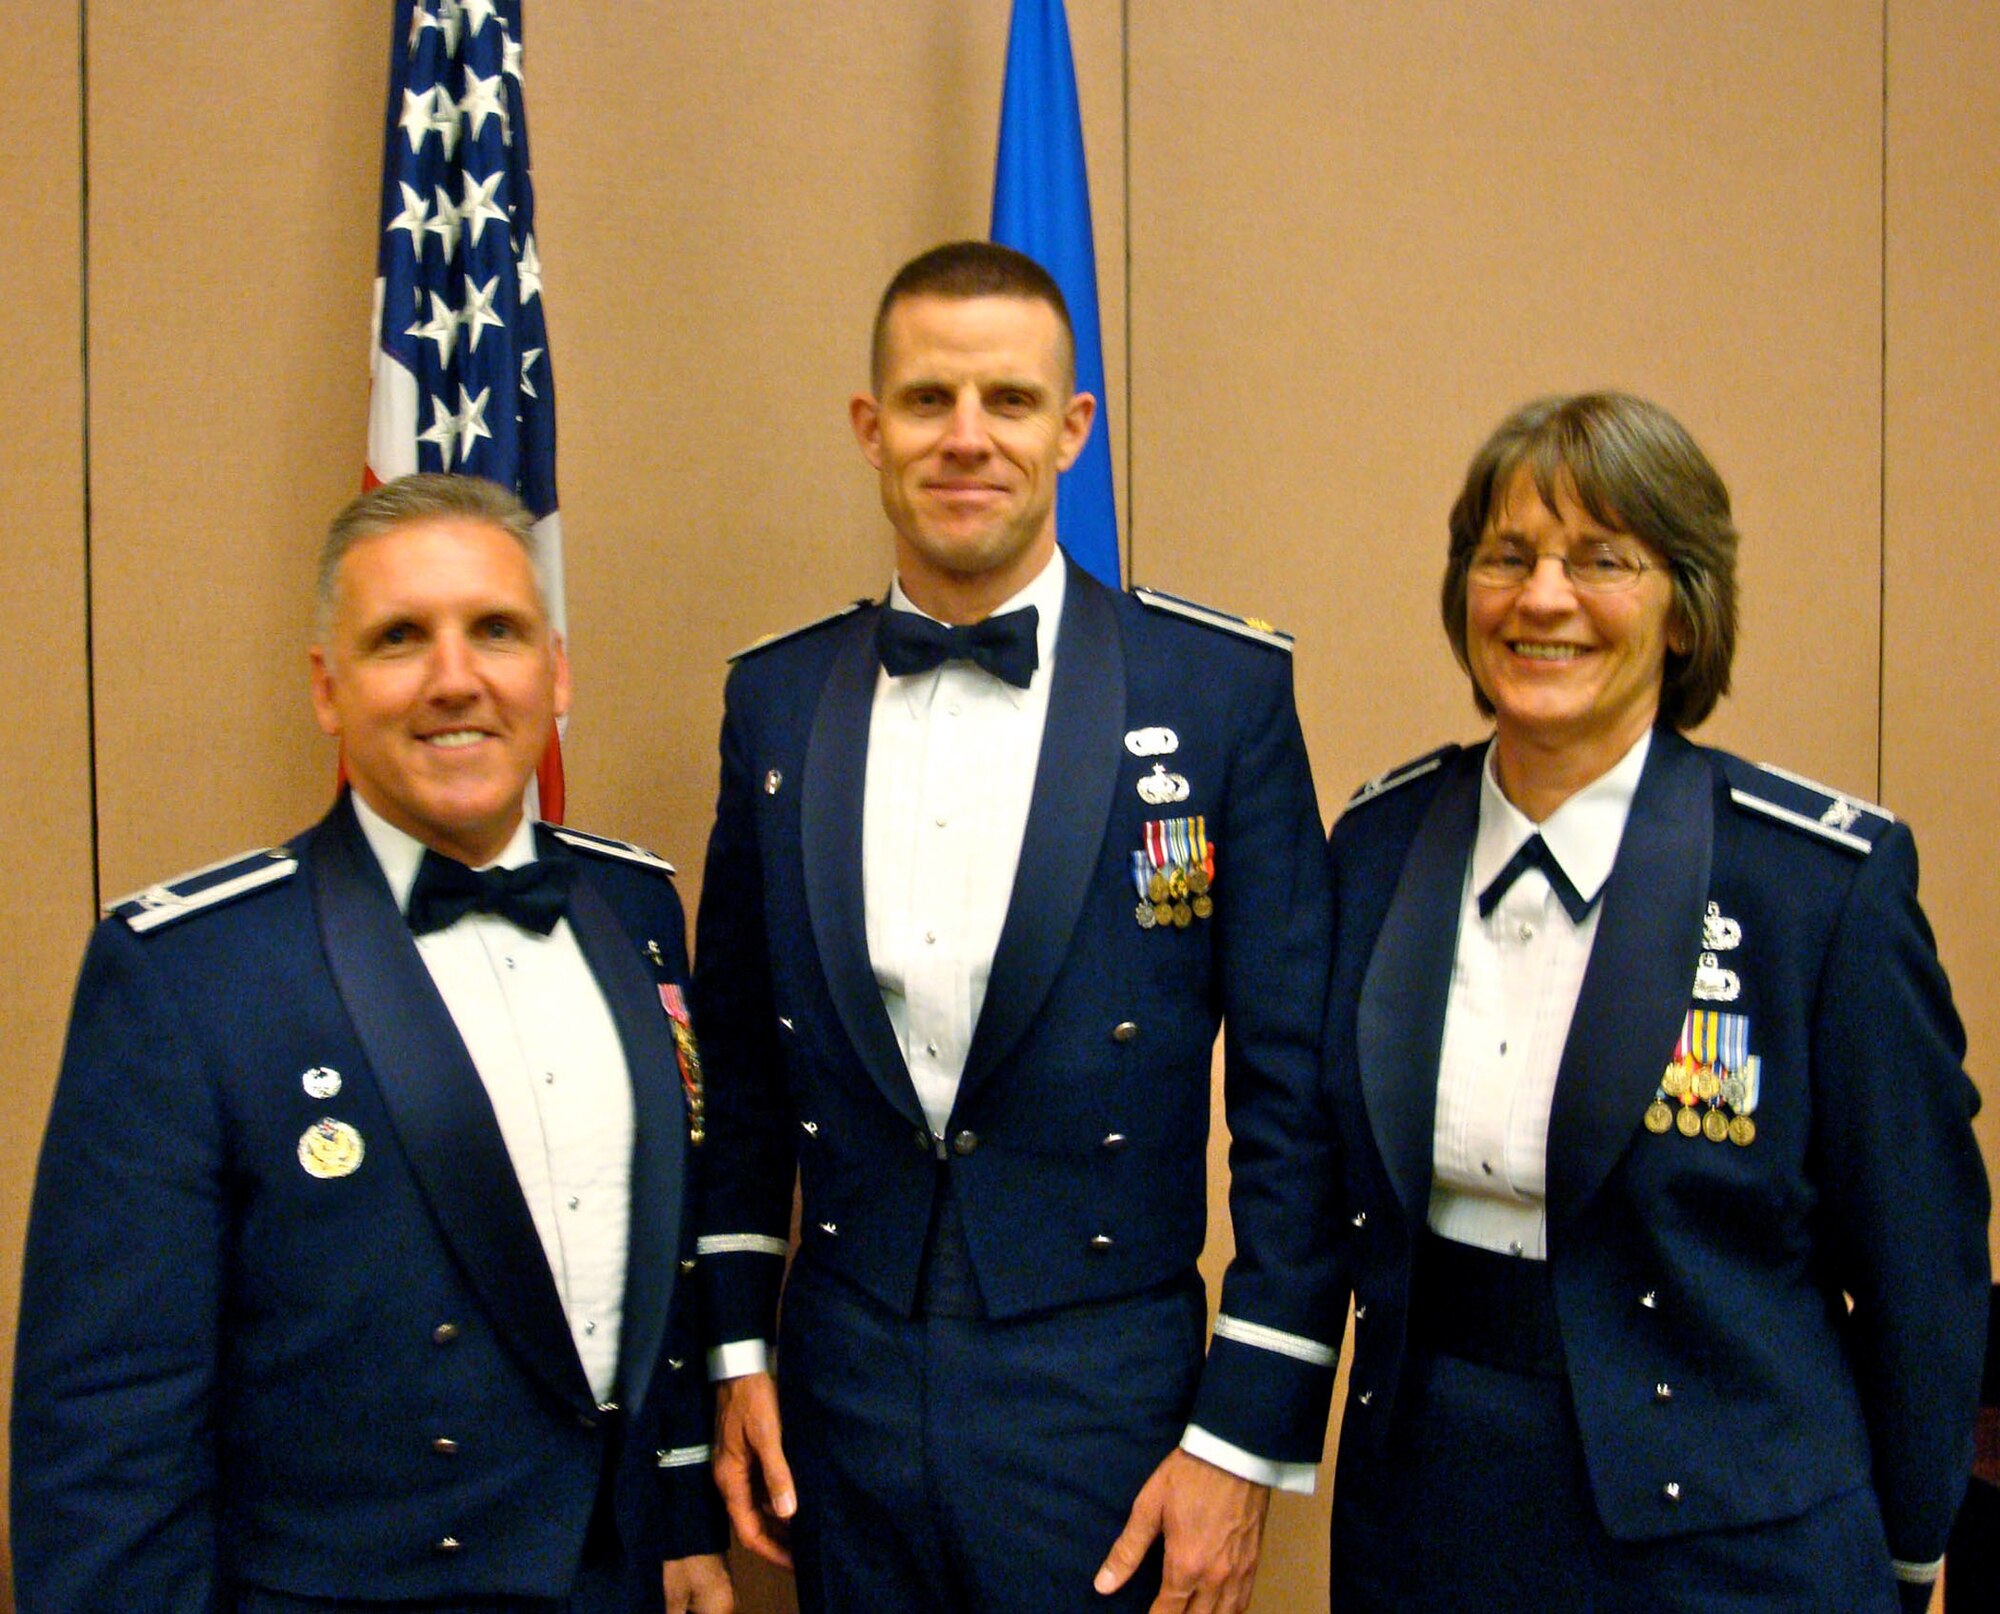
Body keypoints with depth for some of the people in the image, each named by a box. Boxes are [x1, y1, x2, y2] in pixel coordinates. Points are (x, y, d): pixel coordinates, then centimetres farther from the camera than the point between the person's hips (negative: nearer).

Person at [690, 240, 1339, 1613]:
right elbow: (737, 1057, 10)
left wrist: (1248, 1437, -8)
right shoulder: (776, 699, 3)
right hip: (842, 1406, 3)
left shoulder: (1224, 689, -7)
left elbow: (1294, 1088, -7)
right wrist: (736, 1351, 6)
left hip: (1102, 1413, -3)